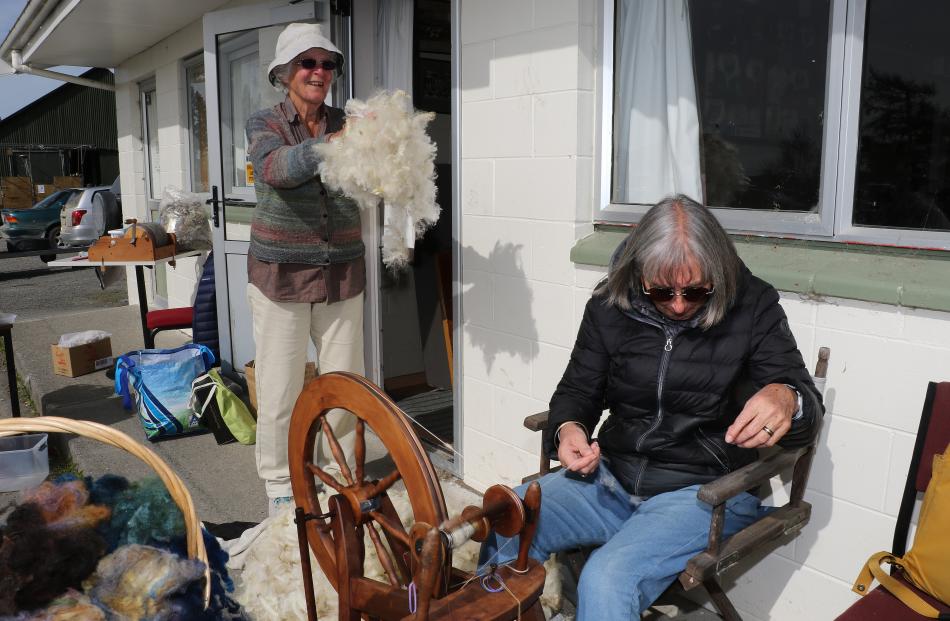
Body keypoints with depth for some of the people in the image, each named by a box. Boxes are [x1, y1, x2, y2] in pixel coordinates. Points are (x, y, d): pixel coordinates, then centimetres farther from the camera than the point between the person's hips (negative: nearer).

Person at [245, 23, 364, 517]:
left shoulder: (346, 125, 4)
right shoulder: (265, 124, -3)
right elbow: (275, 167, -26)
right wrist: (332, 144, -43)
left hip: (341, 276, 3)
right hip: (280, 276, -2)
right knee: (280, 390, 3)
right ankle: (280, 487, 21)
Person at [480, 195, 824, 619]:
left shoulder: (753, 308, -8)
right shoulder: (610, 306, -1)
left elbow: (808, 406, -8)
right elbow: (577, 390, 9)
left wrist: (786, 400, -34)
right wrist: (568, 428, -16)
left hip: (706, 489, -3)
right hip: (614, 477, 4)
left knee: (606, 580, -29)